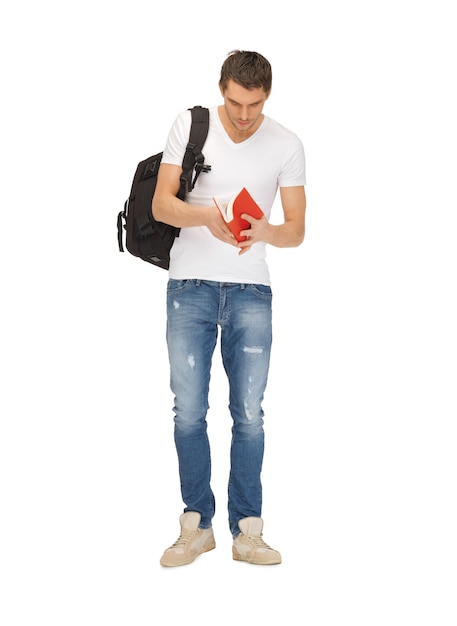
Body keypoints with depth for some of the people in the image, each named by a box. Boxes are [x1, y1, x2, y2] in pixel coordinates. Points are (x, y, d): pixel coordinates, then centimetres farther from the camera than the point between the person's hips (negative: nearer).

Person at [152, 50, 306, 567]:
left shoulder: (287, 145, 2)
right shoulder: (190, 126, 1)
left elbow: (296, 230, 1)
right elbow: (161, 204, -4)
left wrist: (265, 231, -22)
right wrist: (206, 217, -24)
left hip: (251, 290, 0)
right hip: (191, 286, 0)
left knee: (249, 414, 1)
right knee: (189, 411, 1)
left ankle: (246, 531, 11)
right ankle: (197, 527, 15)